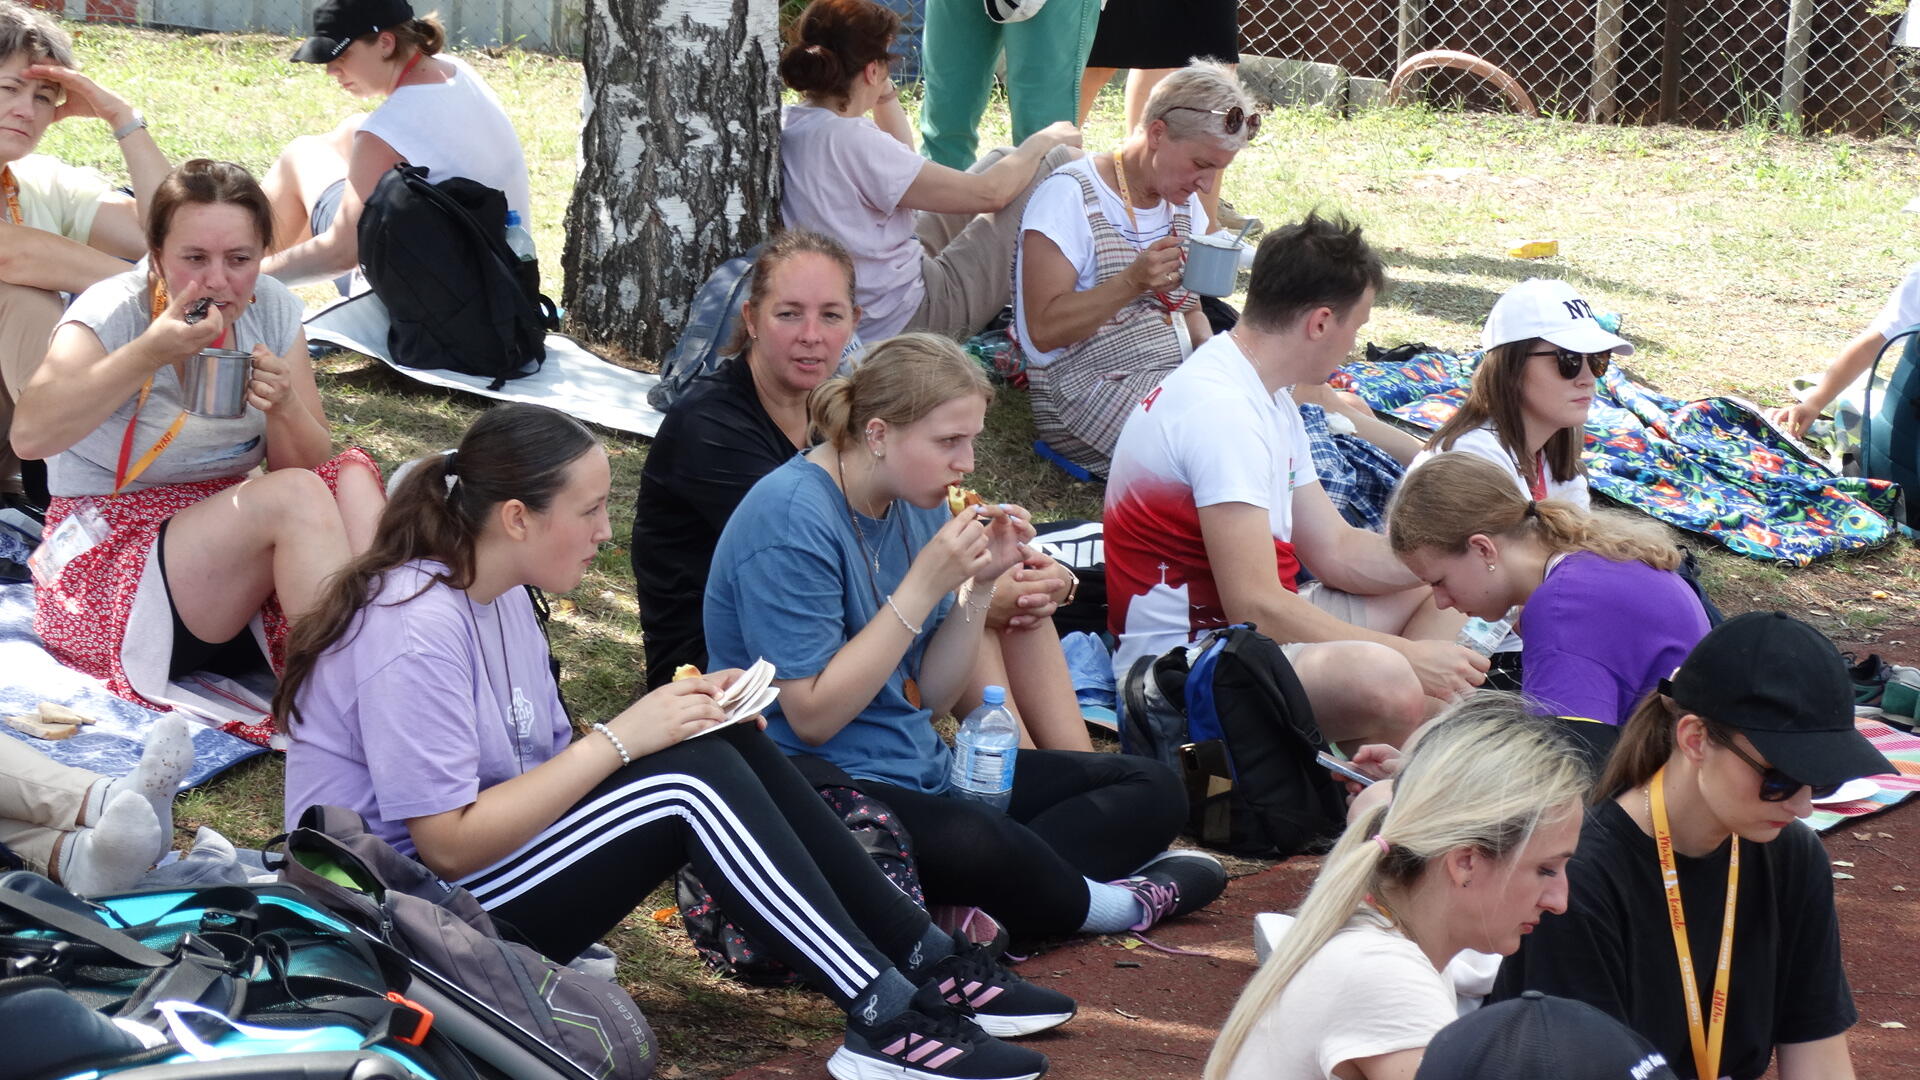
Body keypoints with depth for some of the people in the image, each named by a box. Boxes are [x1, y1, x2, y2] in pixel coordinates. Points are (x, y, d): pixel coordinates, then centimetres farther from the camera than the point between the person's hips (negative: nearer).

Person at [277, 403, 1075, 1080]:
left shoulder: (500, 596, 8)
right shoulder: (416, 632, -22)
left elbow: (541, 768, 8)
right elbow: (449, 844, -25)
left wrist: (674, 712, -7)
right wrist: (619, 740, -21)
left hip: (494, 882, 10)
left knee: (727, 748, -5)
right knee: (693, 779, -23)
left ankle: (928, 966, -4)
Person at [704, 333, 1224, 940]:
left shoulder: (917, 505, 8)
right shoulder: (790, 520, -16)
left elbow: (933, 699, 10)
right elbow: (813, 718, -20)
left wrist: (980, 584, -5)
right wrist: (923, 587, -21)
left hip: (920, 769, 9)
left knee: (1154, 792, 2)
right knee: (977, 842, -40)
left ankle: (991, 903, -20)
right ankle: (1110, 904, -11)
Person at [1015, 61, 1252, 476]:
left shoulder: (1183, 203, 14)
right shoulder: (1070, 196, -10)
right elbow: (1044, 329, -15)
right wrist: (1133, 281, -27)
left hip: (1178, 379, 8)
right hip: (1088, 392, -8)